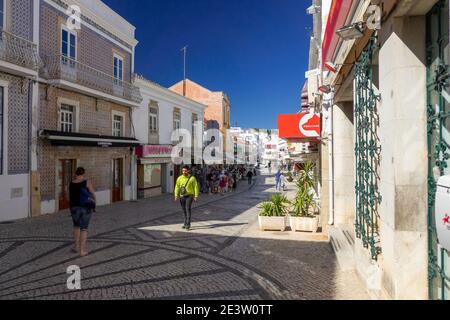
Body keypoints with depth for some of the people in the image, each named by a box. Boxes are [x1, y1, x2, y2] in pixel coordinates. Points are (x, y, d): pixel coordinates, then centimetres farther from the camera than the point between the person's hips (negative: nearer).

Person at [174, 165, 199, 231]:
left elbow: (196, 187, -3)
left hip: (189, 196, -4)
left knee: (188, 209, -14)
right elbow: (177, 187, 6)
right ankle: (186, 223, 26)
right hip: (182, 196, 4)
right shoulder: (180, 178, 2)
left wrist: (196, 196, -7)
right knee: (184, 210, 11)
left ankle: (188, 225, -11)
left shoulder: (192, 178, -6)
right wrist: (176, 195, -4)